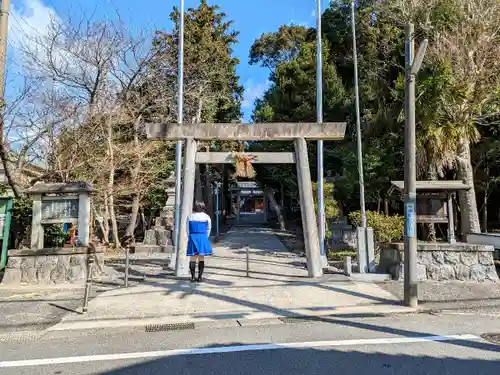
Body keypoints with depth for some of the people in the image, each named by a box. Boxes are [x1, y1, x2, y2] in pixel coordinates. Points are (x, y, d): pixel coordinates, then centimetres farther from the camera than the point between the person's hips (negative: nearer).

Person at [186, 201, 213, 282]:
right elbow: (209, 229, 7)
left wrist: (190, 238, 13)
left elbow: (187, 229, 7)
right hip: (203, 238, -1)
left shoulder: (190, 216, 6)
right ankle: (199, 277, 5)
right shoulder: (206, 217, 2)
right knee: (201, 258, 4)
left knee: (192, 258, 4)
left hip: (192, 237, 1)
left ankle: (193, 276, 4)